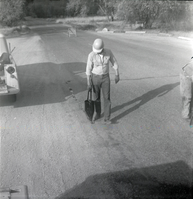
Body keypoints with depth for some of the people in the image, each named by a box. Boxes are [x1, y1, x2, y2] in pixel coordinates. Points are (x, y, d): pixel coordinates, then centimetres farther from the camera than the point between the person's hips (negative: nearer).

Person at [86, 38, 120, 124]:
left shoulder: (108, 52, -13)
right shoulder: (91, 55, -18)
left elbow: (114, 63, 1)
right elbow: (88, 70, -12)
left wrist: (117, 75, 2)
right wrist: (89, 84, -11)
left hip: (105, 78, 1)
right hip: (95, 78, 0)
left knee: (107, 98, -4)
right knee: (96, 97, 12)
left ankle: (107, 118, 5)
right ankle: (97, 113, 36)